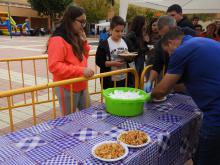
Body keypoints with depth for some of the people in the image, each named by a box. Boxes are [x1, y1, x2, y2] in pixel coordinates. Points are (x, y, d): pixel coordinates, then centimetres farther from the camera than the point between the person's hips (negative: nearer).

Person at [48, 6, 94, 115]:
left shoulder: (76, 38, 10)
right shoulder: (58, 40, -17)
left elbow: (83, 58, 18)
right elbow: (54, 66, -24)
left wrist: (83, 42, 2)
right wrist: (81, 70, -29)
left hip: (81, 86, 8)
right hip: (67, 88, -8)